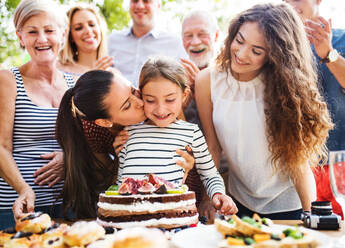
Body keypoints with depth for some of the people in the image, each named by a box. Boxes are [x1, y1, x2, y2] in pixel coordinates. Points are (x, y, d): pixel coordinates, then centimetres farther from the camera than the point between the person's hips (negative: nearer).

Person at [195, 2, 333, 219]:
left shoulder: (284, 86, -16)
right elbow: (213, 147, -6)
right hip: (239, 202, 2)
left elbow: (299, 159, -15)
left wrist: (312, 216, -15)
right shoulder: (208, 82, -12)